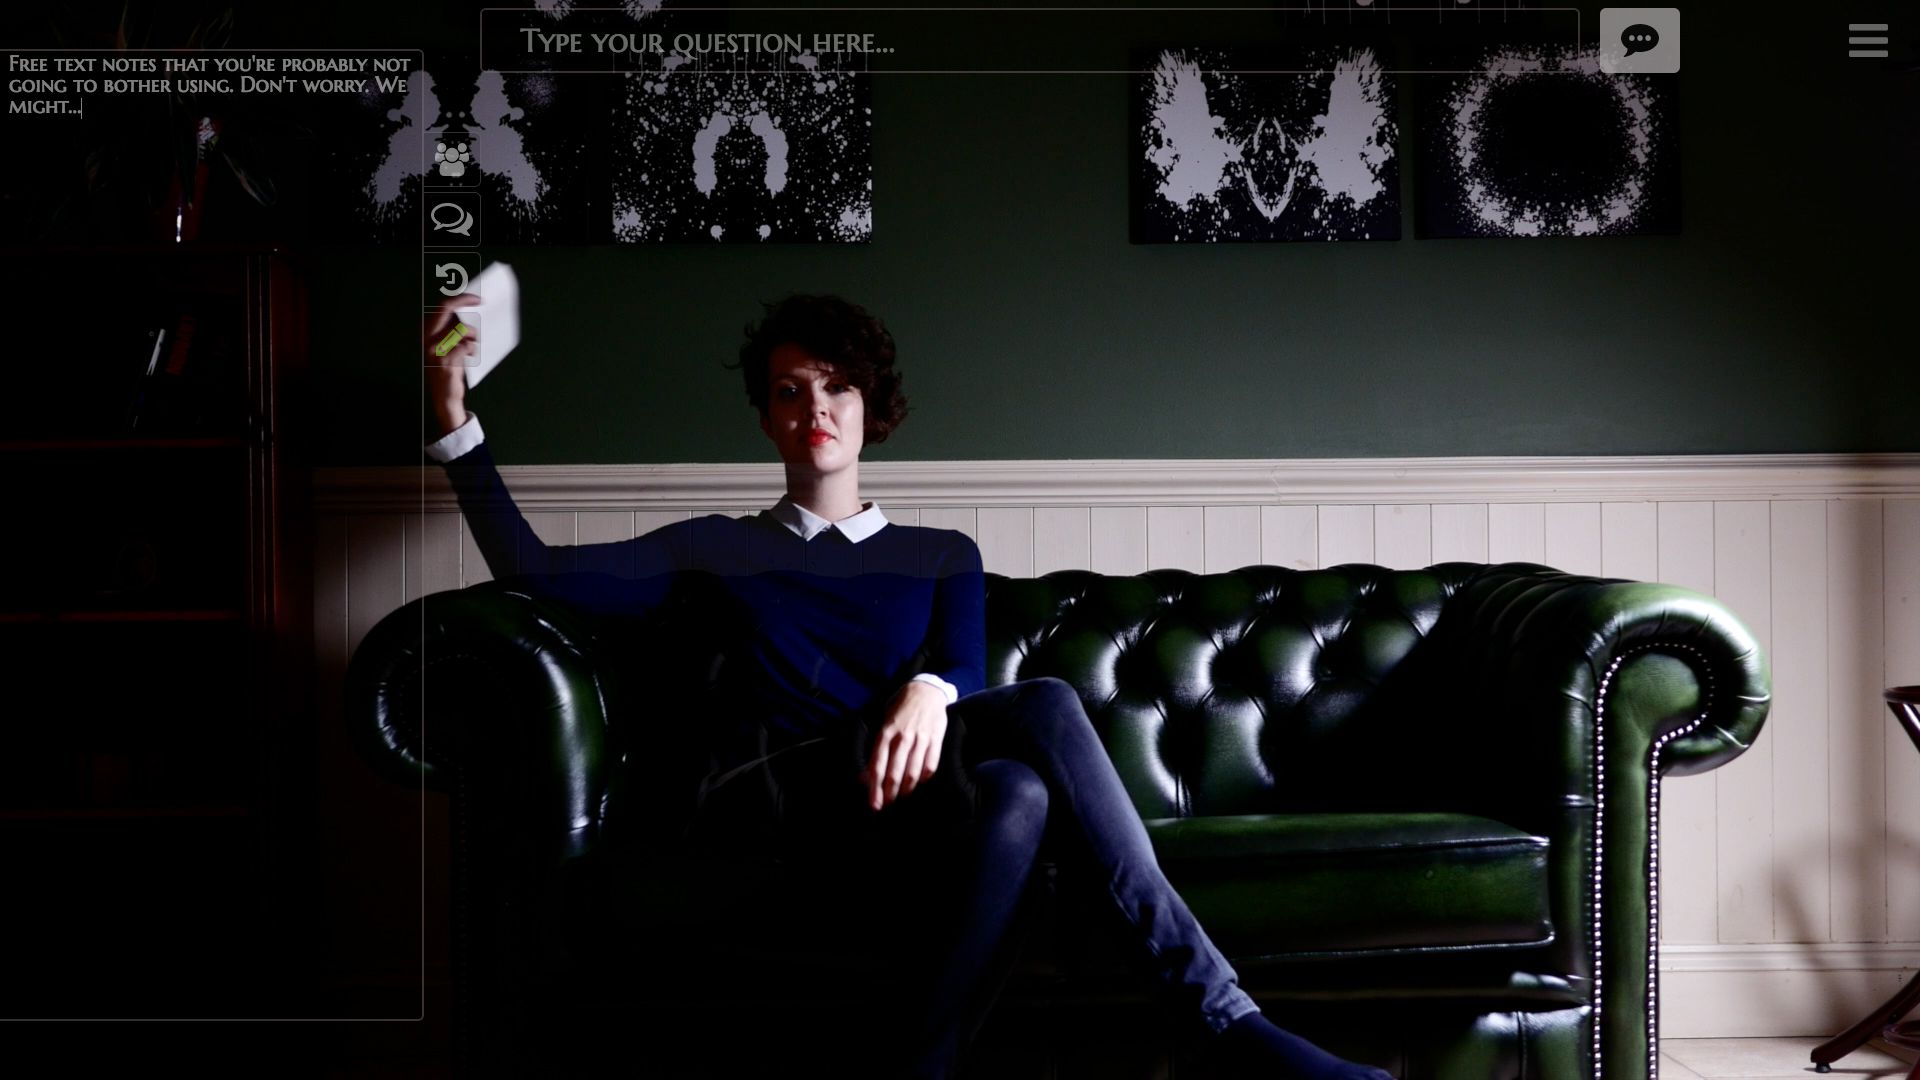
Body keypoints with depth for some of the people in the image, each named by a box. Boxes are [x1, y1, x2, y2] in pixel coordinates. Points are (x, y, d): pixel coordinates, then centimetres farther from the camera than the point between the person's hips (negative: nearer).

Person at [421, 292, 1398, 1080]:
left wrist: (931, 692, -20)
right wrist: (456, 418, 4)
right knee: (1048, 705, -32)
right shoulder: (724, 552, 23)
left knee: (1018, 790, -39)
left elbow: (966, 676, 6)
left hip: (920, 785, 2)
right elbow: (533, 570, 13)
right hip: (810, 794, -2)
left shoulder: (943, 556, 26)